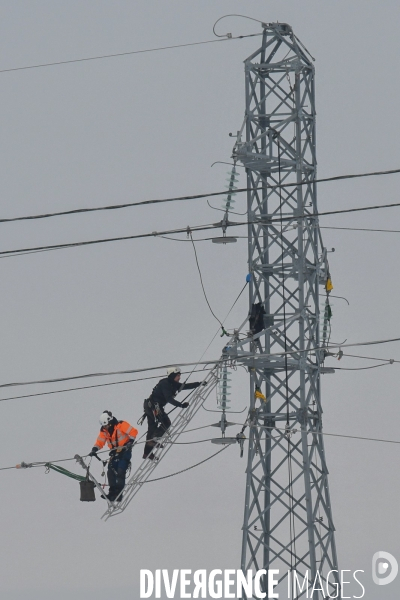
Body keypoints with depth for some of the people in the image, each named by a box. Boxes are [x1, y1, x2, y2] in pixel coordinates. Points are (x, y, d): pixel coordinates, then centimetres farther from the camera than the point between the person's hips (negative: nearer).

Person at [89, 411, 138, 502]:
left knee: (120, 472, -16)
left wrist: (130, 442, -24)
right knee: (111, 471, -6)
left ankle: (119, 493, -16)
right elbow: (100, 442, 4)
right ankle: (113, 492, 0)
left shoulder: (121, 425, -14)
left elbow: (133, 432, -14)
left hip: (125, 451, -6)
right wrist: (94, 450, -13)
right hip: (115, 453, 6)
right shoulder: (104, 431, 4)